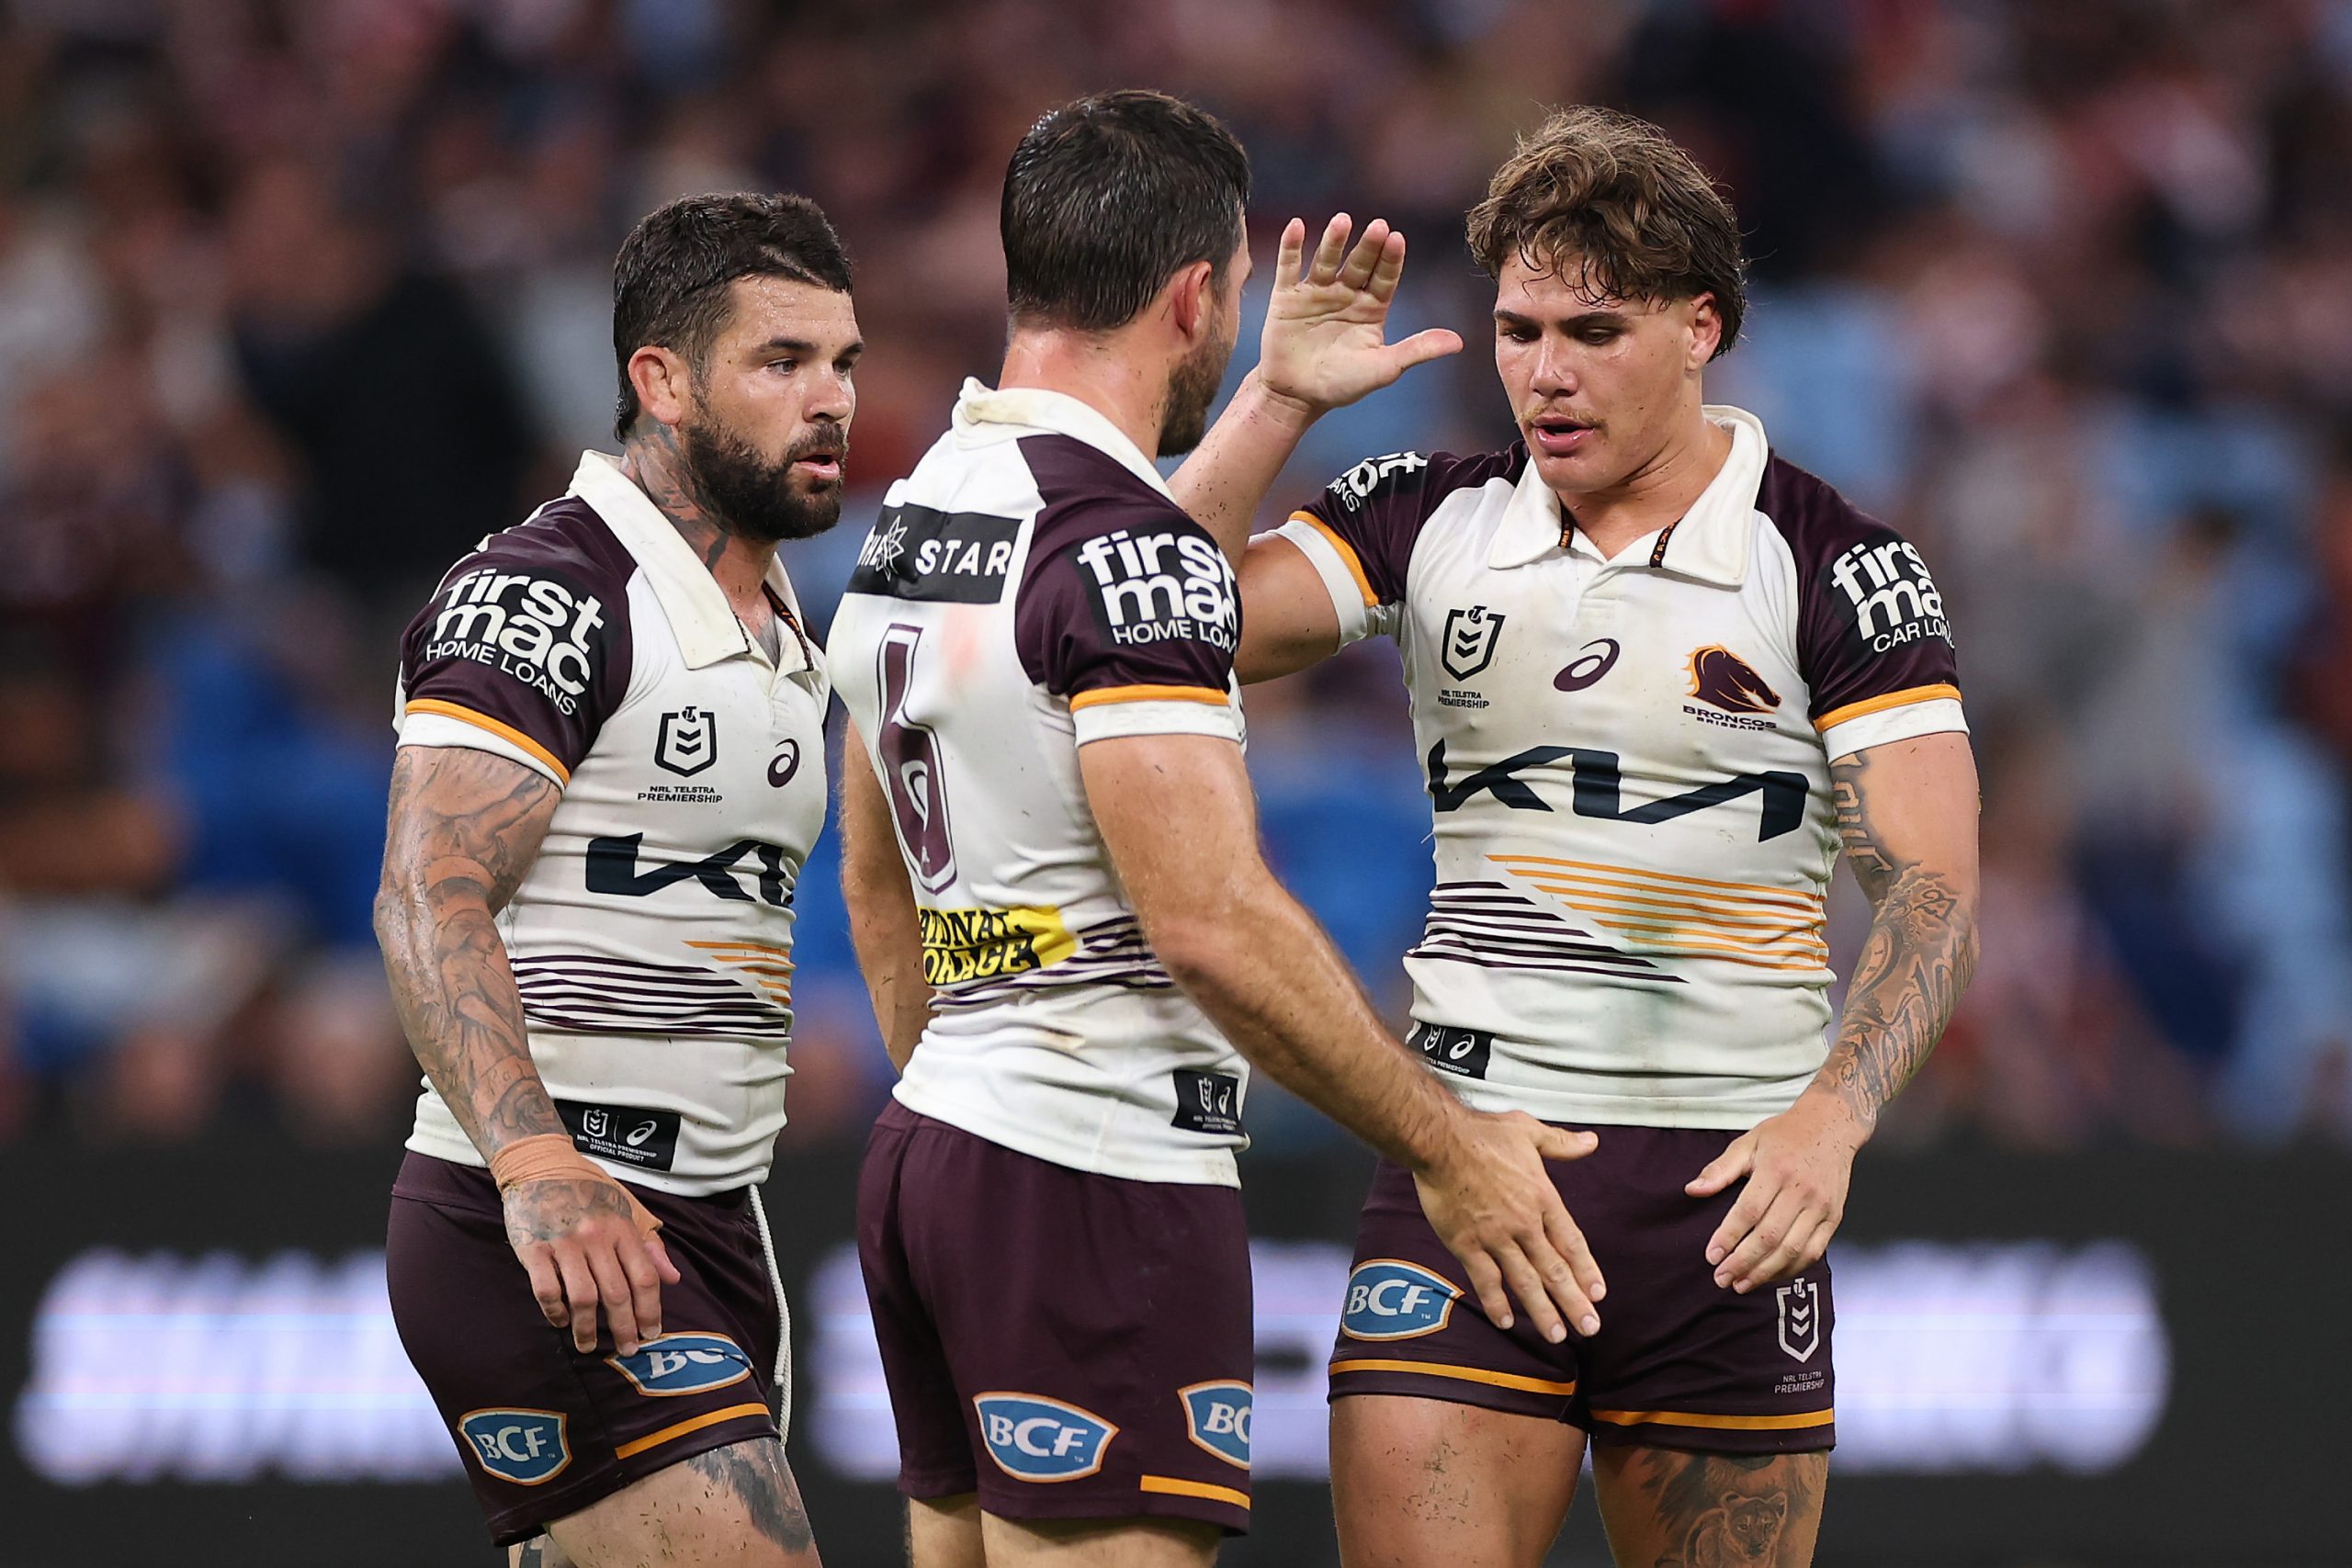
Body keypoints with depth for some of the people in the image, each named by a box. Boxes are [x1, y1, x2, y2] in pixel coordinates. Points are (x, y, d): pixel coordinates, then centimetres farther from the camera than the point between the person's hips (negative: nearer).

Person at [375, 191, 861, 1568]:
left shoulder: (787, 629, 19)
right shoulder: (545, 597, -11)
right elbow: (431, 899, -21)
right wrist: (536, 1165, -34)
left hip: (707, 1229, 9)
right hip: (546, 1240, -9)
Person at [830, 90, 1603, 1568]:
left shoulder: (907, 519, 13)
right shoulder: (1126, 546, -16)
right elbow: (1209, 917, -22)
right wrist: (1446, 1144, -15)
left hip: (925, 1153, 9)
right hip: (1100, 1185, -9)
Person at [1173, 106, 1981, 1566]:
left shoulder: (1836, 565, -3)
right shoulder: (1431, 519, 8)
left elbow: (1931, 884, -8)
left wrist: (1831, 1114, -23)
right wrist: (1282, 401, -9)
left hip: (1723, 1185, -2)